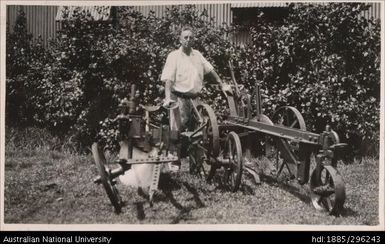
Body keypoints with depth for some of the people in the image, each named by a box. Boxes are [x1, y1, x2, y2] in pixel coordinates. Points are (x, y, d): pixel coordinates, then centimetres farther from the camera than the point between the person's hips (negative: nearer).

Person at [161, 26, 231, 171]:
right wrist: (168, 97, -27)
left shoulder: (197, 55, 12)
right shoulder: (174, 56, -5)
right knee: (177, 131, -4)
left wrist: (222, 85, 21)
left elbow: (210, 70, 22)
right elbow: (168, 79, -14)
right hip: (179, 98, -5)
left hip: (195, 98, 5)